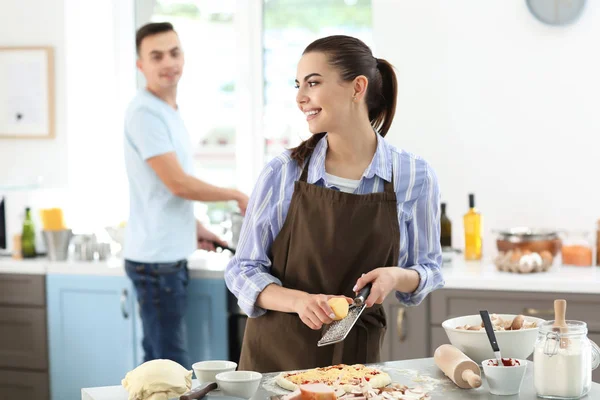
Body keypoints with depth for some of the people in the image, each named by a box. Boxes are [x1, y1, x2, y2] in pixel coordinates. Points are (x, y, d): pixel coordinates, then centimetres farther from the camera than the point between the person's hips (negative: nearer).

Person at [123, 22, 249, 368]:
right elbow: (178, 183, -18)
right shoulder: (145, 112, -15)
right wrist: (238, 196, -7)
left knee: (159, 360, 14)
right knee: (173, 364, -6)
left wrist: (194, 227, 16)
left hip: (171, 255, 9)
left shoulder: (169, 111, 14)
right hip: (157, 260, -9)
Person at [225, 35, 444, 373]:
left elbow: (428, 269, 6)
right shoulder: (283, 173, -7)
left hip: (356, 355, 0)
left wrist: (397, 276, -16)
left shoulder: (414, 176, -6)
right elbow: (244, 270, -3)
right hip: (275, 354, 0)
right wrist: (300, 301, -20)